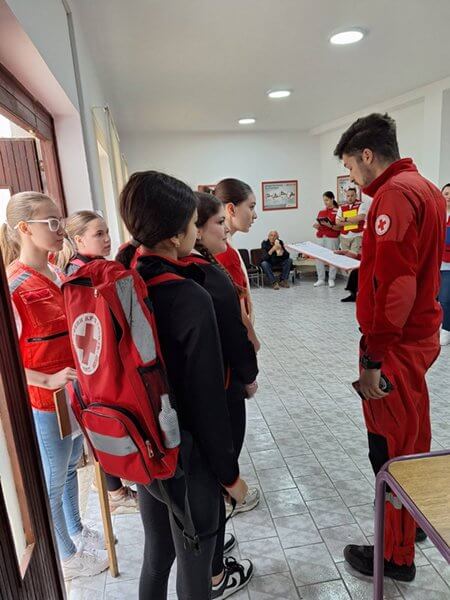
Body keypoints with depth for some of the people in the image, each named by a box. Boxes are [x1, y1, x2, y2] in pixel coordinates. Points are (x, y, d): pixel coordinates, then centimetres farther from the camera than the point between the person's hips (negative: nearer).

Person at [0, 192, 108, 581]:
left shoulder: (56, 274, 2)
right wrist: (47, 380, -25)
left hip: (77, 391, 7)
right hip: (45, 401, -7)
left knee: (71, 467, 25)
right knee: (53, 481, 14)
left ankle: (76, 530, 49)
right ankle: (67, 557, 36)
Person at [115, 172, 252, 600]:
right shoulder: (190, 298, -26)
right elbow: (206, 398, -21)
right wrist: (229, 472, -7)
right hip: (184, 455, -6)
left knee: (156, 552, 27)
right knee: (194, 563, 19)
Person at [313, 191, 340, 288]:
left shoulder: (337, 212, -3)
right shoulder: (321, 211, 13)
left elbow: (339, 228, -7)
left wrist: (330, 226, -22)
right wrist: (316, 226, -3)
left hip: (332, 238, -5)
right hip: (320, 237, 5)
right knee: (319, 258, 2)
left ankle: (331, 279, 9)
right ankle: (321, 279, 11)